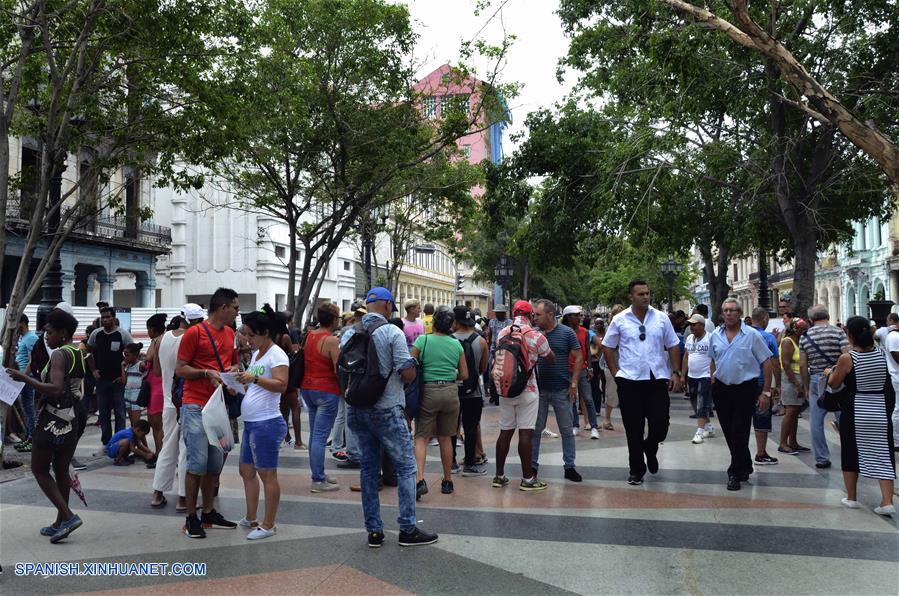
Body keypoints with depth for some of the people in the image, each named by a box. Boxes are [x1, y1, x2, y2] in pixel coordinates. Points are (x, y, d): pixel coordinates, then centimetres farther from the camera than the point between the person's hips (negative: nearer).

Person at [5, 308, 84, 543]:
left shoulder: (58, 355, -16)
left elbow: (55, 389, -28)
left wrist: (24, 378, -24)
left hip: (52, 420, -8)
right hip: (72, 420, 8)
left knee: (39, 469, 5)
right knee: (62, 471, 14)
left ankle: (67, 516, -6)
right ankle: (60, 523, 20)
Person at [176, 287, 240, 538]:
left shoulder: (230, 334, 13)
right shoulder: (194, 333, -9)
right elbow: (179, 369, -9)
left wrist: (233, 371, 2)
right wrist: (207, 373, -21)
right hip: (196, 407, -7)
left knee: (216, 463, 11)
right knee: (197, 463, -5)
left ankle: (208, 513, 23)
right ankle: (191, 518, 6)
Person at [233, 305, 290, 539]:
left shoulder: (276, 354, -11)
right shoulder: (256, 354, 15)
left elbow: (281, 385, -22)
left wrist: (254, 378, -29)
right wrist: (240, 382, 5)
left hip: (267, 423, -10)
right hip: (250, 423, 10)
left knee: (267, 474, -1)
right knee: (246, 470, 16)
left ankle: (268, 525, 8)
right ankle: (251, 518, 29)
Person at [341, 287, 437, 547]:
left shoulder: (348, 334, 5)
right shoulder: (392, 332, -12)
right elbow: (408, 374, -15)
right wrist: (412, 364, 6)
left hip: (356, 409, 6)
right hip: (386, 410, -6)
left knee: (369, 467, 12)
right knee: (406, 467, 4)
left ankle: (374, 531, 16)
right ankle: (408, 529, 5)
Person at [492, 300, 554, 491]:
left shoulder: (502, 334, 3)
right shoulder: (536, 336, -11)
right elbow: (551, 359, 3)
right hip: (527, 390, -5)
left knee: (505, 432, 11)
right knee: (526, 433, -2)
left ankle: (499, 475, 17)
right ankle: (527, 478, 3)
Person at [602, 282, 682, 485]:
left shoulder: (661, 318, 4)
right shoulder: (619, 320, 0)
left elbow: (673, 346, 9)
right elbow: (607, 347, 7)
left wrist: (676, 372, 2)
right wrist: (616, 373, 0)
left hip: (658, 379, 1)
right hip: (629, 381, -1)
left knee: (660, 425, -1)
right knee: (633, 429, 5)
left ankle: (650, 449, 33)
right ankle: (636, 470, 20)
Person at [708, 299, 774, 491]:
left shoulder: (752, 335, -6)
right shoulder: (716, 336, 6)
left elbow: (766, 363, -5)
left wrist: (766, 392, -9)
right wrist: (713, 382, 13)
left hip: (745, 390, -4)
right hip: (721, 389, 5)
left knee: (739, 433, -4)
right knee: (728, 432, 12)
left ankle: (735, 473, 5)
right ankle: (745, 467, 31)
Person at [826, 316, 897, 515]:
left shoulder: (847, 358, -14)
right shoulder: (881, 354, -1)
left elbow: (834, 384, -4)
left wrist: (829, 372, 18)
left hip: (855, 411, -3)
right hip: (880, 409, 3)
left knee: (851, 453, 12)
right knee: (882, 454, 5)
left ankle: (851, 498, 21)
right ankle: (887, 501, -2)